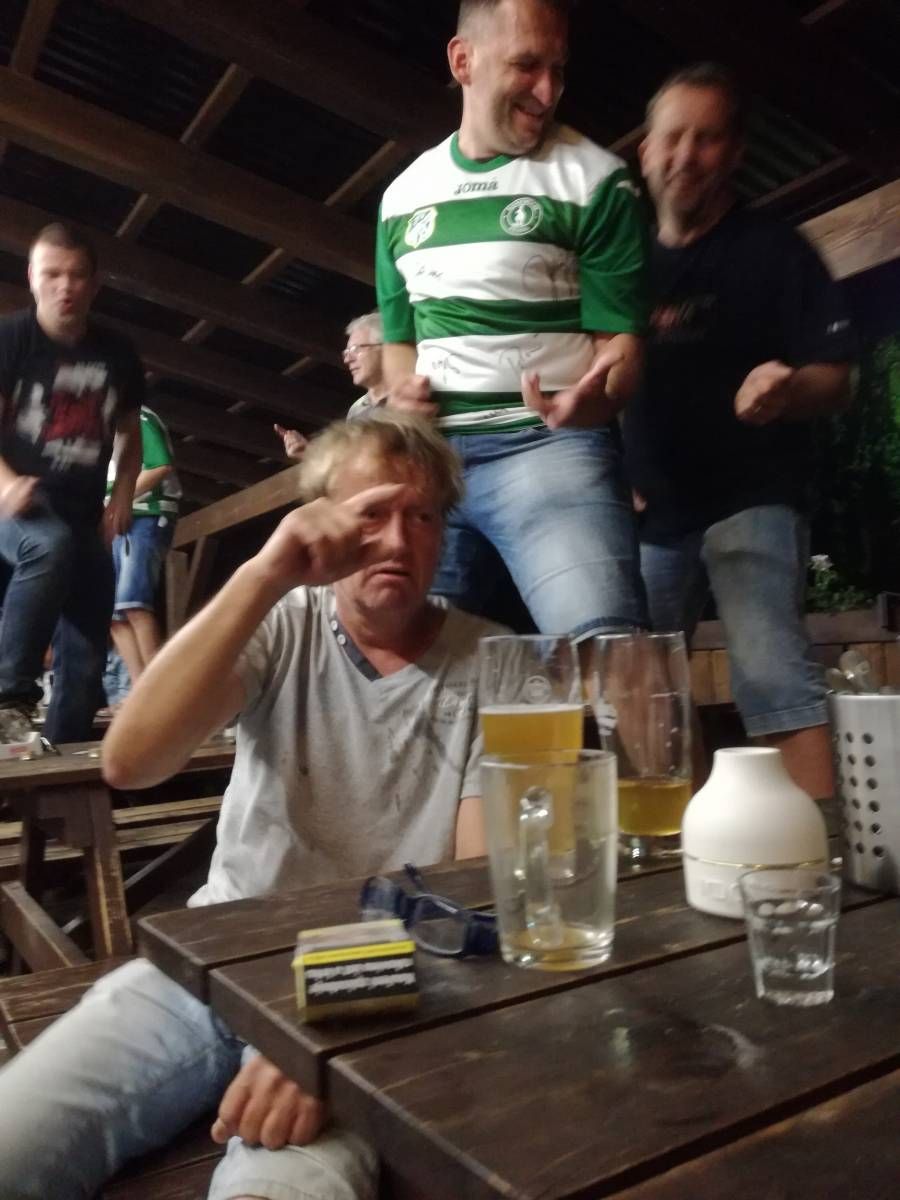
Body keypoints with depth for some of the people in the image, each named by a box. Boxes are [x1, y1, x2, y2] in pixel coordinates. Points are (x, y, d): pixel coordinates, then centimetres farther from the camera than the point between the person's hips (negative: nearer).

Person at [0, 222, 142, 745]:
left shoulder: (118, 355, 6)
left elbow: (130, 435, 17)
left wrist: (123, 497, 0)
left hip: (85, 518, 4)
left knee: (86, 655, 0)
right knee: (52, 545, -39)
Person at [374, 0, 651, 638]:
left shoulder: (596, 180, 1)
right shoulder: (402, 195, 15)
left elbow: (619, 338, -3)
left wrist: (595, 398, -25)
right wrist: (402, 393, 1)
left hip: (550, 444, -4)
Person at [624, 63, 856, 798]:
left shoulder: (775, 251, 2)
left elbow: (835, 380, -6)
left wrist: (789, 389, -29)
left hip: (750, 501, -4)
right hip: (652, 514, 5)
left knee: (773, 671, -20)